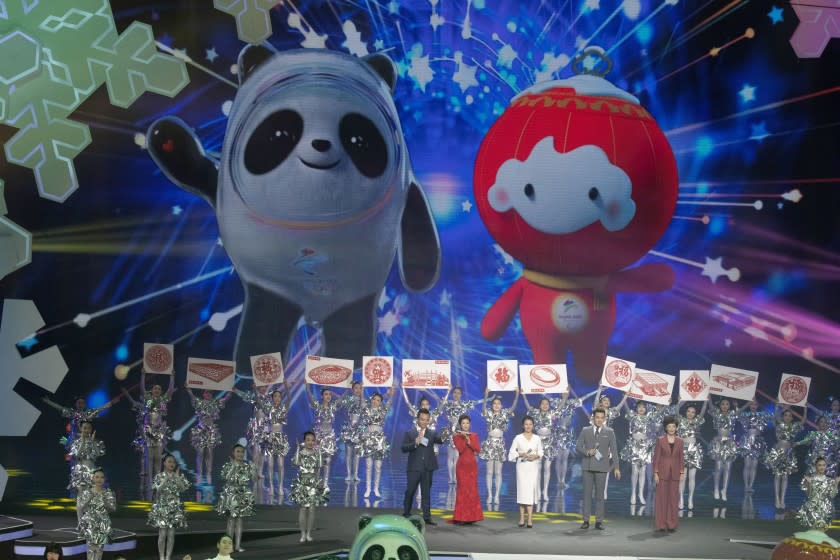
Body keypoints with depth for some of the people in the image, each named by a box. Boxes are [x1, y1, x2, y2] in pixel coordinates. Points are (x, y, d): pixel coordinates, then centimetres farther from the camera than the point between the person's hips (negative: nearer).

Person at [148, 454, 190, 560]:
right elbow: (157, 490, -12)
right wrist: (166, 479, -18)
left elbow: (183, 489, -6)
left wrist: (177, 477, -12)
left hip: (175, 508, 2)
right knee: (162, 534, -5)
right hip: (162, 507, -2)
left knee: (171, 534, 2)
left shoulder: (179, 476, 5)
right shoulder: (159, 476, 0)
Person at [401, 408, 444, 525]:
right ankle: (406, 514, 18)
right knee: (410, 492, 5)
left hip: (428, 468, 2)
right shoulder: (409, 433, 3)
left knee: (426, 493, 4)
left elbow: (439, 440, -9)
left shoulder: (432, 433, 9)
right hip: (414, 467, -2)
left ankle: (427, 517, 6)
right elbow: (404, 448, -5)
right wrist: (414, 444, -21)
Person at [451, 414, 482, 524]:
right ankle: (461, 517, -2)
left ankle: (471, 516, 7)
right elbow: (460, 449, -13)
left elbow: (478, 449, -3)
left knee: (473, 490, 2)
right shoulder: (456, 436, 2)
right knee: (462, 489, -5)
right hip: (462, 465, -3)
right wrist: (464, 438, -17)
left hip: (472, 465, 3)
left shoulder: (474, 435, 11)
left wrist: (469, 440, -12)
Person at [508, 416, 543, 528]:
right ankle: (522, 518, 4)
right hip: (522, 466, -1)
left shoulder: (537, 438, 6)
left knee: (531, 490, -5)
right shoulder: (518, 438, 2)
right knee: (522, 490, -3)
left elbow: (541, 452, 10)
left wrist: (535, 456, -10)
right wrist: (521, 454, -13)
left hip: (533, 467, 1)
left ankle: (530, 519, -6)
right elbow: (512, 452, 2)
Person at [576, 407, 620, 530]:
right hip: (587, 466, 1)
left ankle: (599, 521, 5)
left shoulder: (609, 432, 5)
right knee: (587, 493, 2)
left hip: (601, 467, -1)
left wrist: (616, 467, -5)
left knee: (600, 494, 1)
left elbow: (614, 450, 2)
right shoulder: (585, 431, 7)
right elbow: (578, 446, 8)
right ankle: (586, 520, 6)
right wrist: (587, 452, -12)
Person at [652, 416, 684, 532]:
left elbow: (681, 458, 9)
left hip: (674, 473, 3)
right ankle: (661, 524, 6)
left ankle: (671, 524, 11)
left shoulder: (679, 441, 7)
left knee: (673, 498, 4)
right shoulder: (660, 440, -2)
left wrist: (682, 472, 2)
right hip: (662, 472, -2)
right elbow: (656, 457, -2)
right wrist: (655, 473, -7)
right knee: (661, 498, 0)